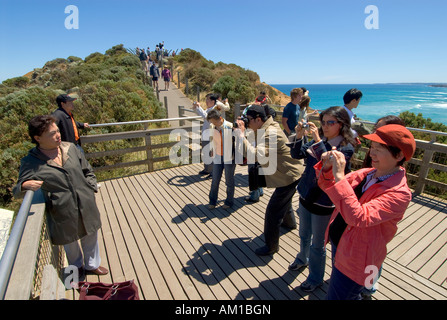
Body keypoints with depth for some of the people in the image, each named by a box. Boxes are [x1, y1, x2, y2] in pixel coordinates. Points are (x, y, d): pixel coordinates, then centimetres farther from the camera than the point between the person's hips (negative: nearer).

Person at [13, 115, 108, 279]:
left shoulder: (70, 148, -3)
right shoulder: (30, 162, -11)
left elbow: (88, 171, 8)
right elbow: (17, 191, -3)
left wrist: (91, 188, -2)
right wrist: (25, 185, -25)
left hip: (86, 207, 3)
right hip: (63, 214, -2)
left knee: (91, 237, 21)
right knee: (70, 243, 22)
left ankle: (92, 264, 48)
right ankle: (77, 267, 52)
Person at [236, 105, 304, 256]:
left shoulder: (270, 133, -30)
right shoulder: (265, 128, 2)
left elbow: (256, 156, -41)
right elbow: (258, 147, 5)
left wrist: (242, 136, -37)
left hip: (289, 175, -11)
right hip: (287, 172, 11)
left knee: (273, 211, -4)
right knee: (284, 201, 33)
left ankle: (271, 247, 14)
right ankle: (289, 222, 61)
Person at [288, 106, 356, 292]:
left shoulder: (346, 148, -16)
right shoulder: (318, 141, 0)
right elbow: (296, 155, -6)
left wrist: (318, 141, -36)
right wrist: (299, 137, -21)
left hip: (324, 203, -5)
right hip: (306, 196, 5)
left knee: (317, 245, 12)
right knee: (304, 235, 26)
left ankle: (316, 279, 36)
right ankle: (302, 259, 54)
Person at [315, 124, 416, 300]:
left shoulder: (399, 193, -25)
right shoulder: (365, 173, -4)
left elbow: (359, 217, -37)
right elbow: (330, 188, 2)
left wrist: (339, 176, -38)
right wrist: (327, 167, -18)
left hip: (355, 260, -7)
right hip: (337, 243, 7)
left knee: (336, 296, 11)